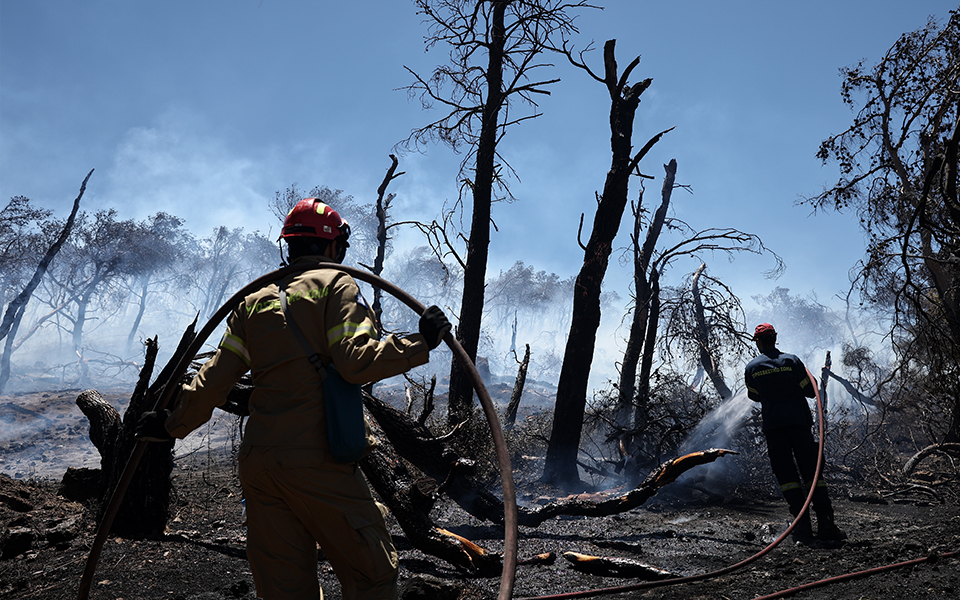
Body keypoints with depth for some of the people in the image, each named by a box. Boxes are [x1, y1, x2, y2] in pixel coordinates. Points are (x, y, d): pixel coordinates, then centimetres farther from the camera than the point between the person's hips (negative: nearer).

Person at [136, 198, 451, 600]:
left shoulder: (255, 301, 16)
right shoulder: (335, 285, 0)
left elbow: (213, 381, 14)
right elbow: (356, 361, -14)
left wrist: (173, 424, 27)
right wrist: (419, 344, -6)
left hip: (256, 463, 6)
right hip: (316, 461, -6)